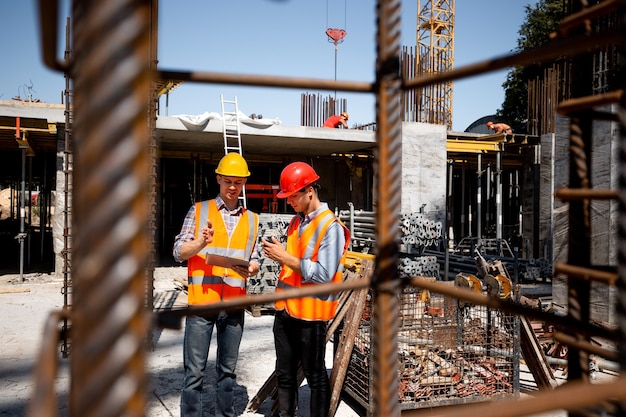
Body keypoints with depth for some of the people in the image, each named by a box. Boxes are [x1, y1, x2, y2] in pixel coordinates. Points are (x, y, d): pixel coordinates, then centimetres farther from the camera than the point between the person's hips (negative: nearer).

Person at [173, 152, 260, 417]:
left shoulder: (251, 219, 13)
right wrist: (202, 242, -18)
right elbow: (178, 252, 1)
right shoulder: (198, 211, 4)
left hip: (234, 304, 3)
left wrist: (251, 268, -9)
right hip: (201, 302, -3)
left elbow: (254, 259, 14)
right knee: (195, 371, 1)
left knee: (227, 370, 13)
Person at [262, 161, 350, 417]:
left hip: (310, 313, -8)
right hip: (285, 310, 8)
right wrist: (278, 255, 0)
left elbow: (323, 275, -23)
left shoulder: (330, 226, -15)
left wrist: (285, 258, -20)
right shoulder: (296, 222, 9)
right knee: (284, 374, 18)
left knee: (315, 377, 8)